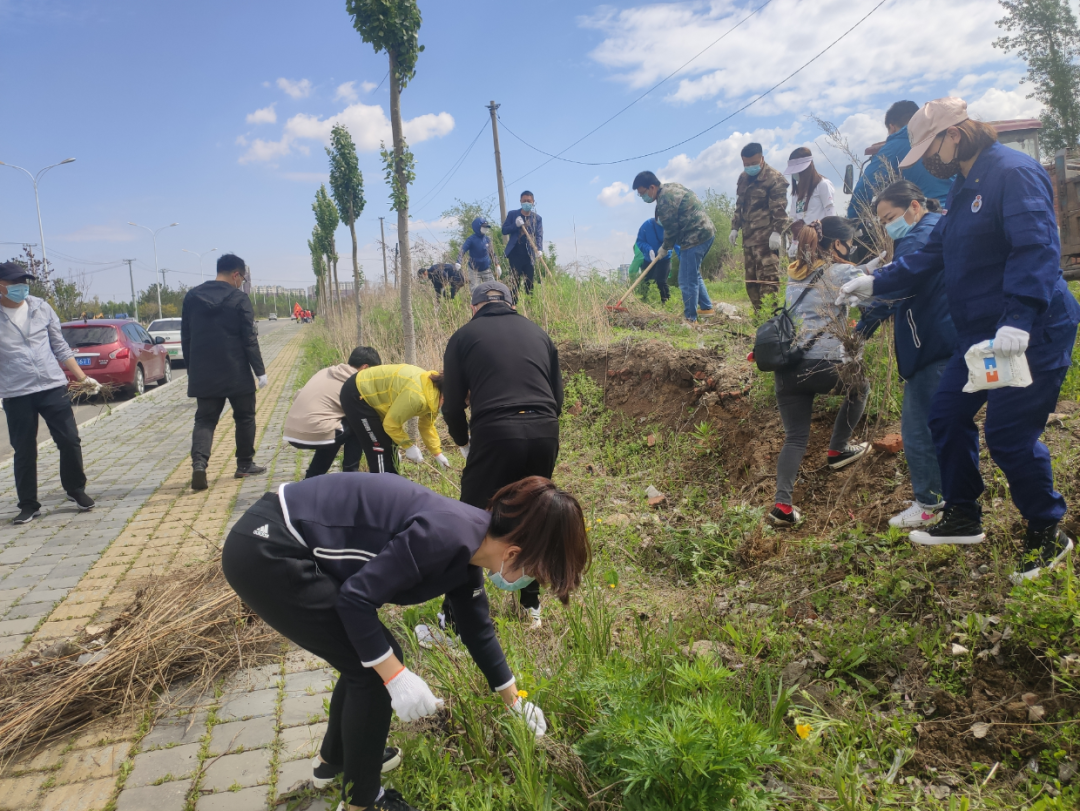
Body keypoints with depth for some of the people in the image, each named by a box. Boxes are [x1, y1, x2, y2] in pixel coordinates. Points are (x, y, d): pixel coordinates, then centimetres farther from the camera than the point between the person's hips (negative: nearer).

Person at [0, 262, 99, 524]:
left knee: (70, 442, 1)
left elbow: (60, 348, 11)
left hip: (53, 388, 2)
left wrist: (83, 378, 8)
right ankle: (28, 505, 20)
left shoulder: (41, 308, 5)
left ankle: (75, 490, 22)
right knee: (24, 452, 5)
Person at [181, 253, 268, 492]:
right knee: (244, 418, 12)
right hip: (236, 373, -4)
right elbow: (249, 339, -10)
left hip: (203, 374, 4)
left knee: (204, 420, 7)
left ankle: (199, 464, -13)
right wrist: (260, 371, -6)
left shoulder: (192, 297, 6)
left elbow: (186, 337, 10)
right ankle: (245, 465, 19)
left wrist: (192, 369, 18)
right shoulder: (239, 298, -8)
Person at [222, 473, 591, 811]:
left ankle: (334, 757, 40)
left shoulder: (466, 550, 6)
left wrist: (515, 700, 30)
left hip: (287, 544, 9)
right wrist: (396, 677, -13)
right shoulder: (445, 536, -23)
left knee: (370, 654, 18)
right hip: (266, 550, -9)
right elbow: (356, 597, -21)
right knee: (374, 666, -1)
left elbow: (477, 629, 20)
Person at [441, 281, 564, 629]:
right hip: (544, 433, 4)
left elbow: (452, 406, 9)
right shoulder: (537, 333, 20)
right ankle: (531, 606, 30)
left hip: (495, 434, -4)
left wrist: (463, 443, 26)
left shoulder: (465, 336, 11)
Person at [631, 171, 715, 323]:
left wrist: (665, 247, 5)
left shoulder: (664, 200, -18)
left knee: (687, 281, -6)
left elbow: (671, 229, -11)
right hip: (706, 231, 11)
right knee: (694, 275, 23)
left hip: (695, 237, -11)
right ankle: (706, 307, 31)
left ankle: (690, 319, -1)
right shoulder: (671, 187, 13)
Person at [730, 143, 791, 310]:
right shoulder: (743, 179, 17)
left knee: (768, 277, -13)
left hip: (766, 238, -8)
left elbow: (780, 208, -12)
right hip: (748, 237, 8)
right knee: (751, 278, 9)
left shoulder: (774, 178, -6)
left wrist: (777, 231, -20)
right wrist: (735, 228, 18)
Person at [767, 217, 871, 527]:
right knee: (860, 388, 29)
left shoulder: (794, 273, 18)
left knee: (795, 437, 9)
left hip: (787, 366, 5)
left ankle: (783, 504, -7)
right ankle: (837, 450, 35)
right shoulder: (844, 273, -2)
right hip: (825, 365, -5)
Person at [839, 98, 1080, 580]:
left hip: (1031, 334, -10)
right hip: (980, 333, 10)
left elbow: (1037, 249, -26)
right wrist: (876, 283, 11)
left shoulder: (1013, 173, -16)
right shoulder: (965, 187, 15)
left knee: (1008, 435, -7)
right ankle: (962, 517, 27)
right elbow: (933, 254, 19)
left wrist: (1019, 320, -34)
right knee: (947, 415, 11)